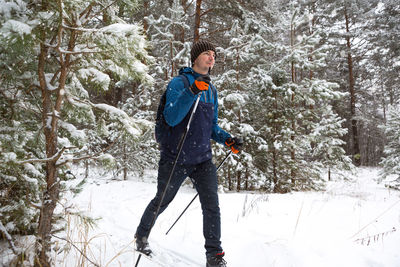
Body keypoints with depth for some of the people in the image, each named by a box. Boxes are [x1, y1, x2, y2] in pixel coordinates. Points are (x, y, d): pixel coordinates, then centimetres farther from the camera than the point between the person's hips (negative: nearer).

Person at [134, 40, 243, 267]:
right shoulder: (179, 83, -8)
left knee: (212, 205, -6)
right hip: (175, 158, -4)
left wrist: (227, 139, 1)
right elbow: (171, 118, -22)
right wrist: (192, 92, -31)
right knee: (162, 201, 14)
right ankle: (142, 235, 40)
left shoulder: (212, 90, 12)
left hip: (203, 159, 5)